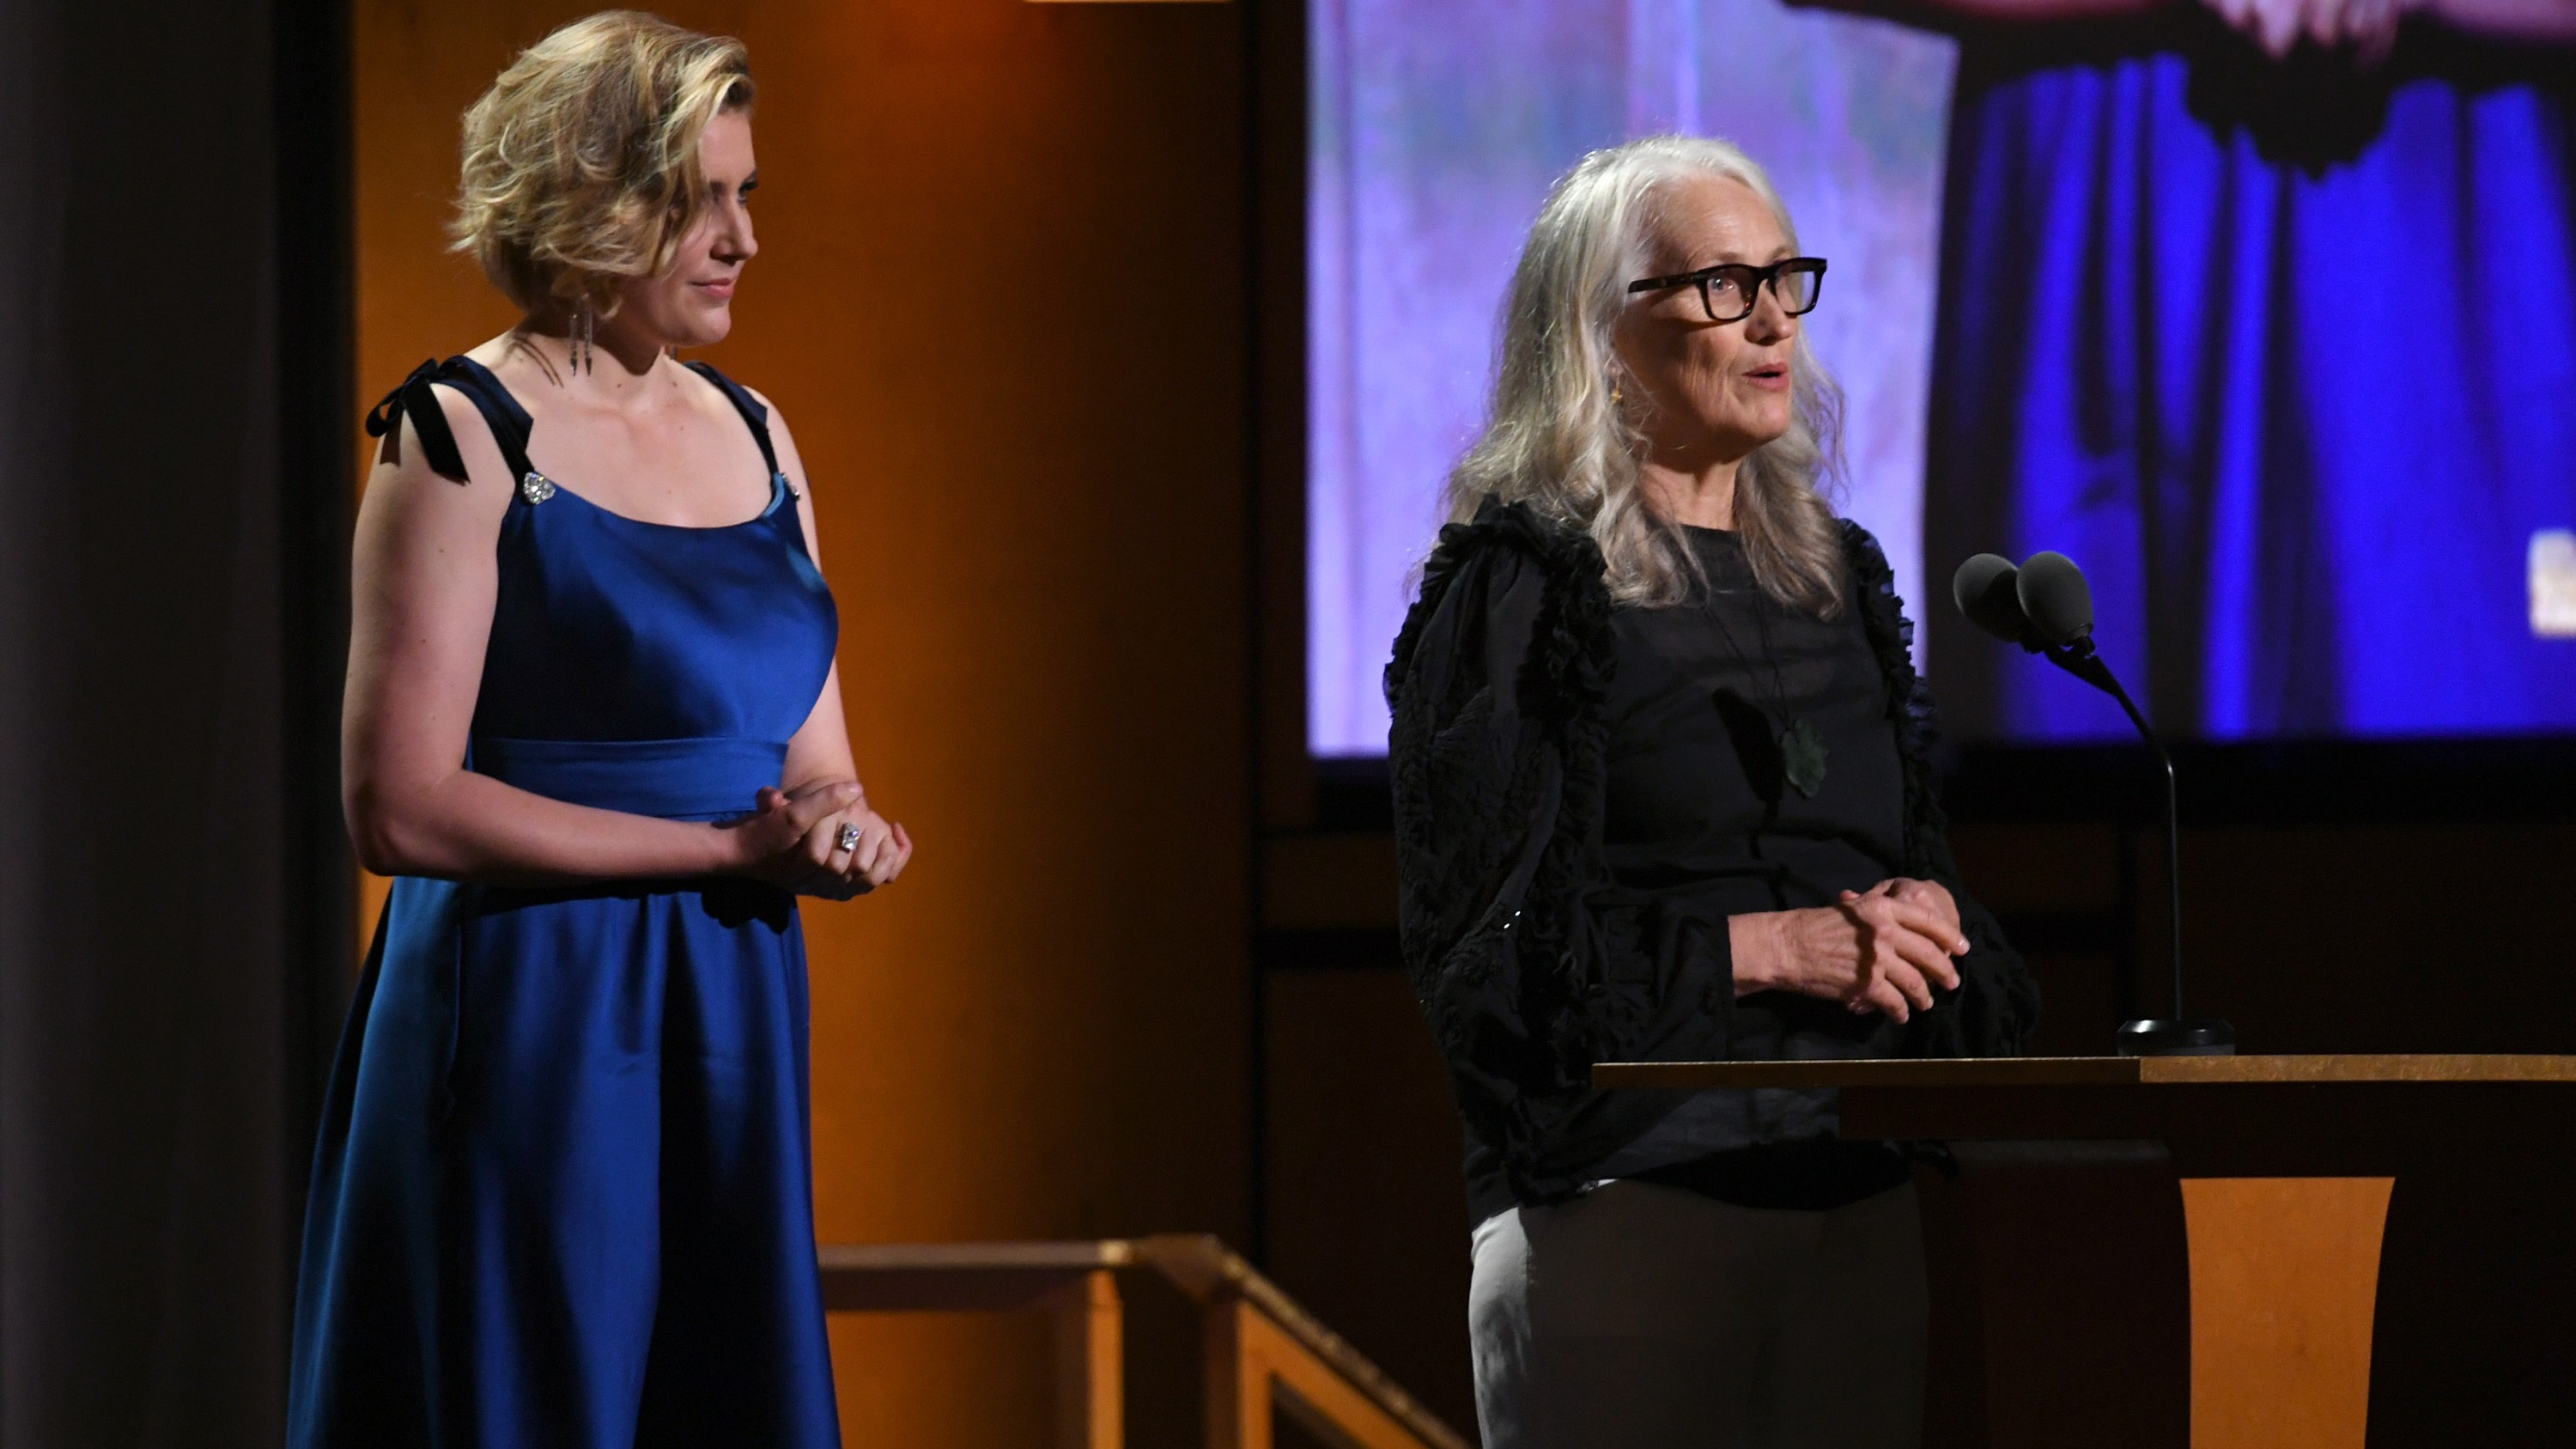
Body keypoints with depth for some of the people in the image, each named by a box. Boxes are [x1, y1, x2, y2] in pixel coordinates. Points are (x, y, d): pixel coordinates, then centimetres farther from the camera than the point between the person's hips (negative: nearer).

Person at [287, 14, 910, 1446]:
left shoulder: (753, 436, 14)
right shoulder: (464, 440, -7)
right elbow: (401, 807, -14)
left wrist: (843, 829, -8)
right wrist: (730, 848, -14)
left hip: (734, 1038, 6)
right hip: (525, 1039, -6)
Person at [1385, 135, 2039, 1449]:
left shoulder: (1838, 578, 16)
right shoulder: (1522, 587, -3)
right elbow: (1485, 935, -10)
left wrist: (1925, 922, -2)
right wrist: (1765, 945, -16)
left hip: (1864, 1184, 6)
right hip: (1625, 1183, -5)